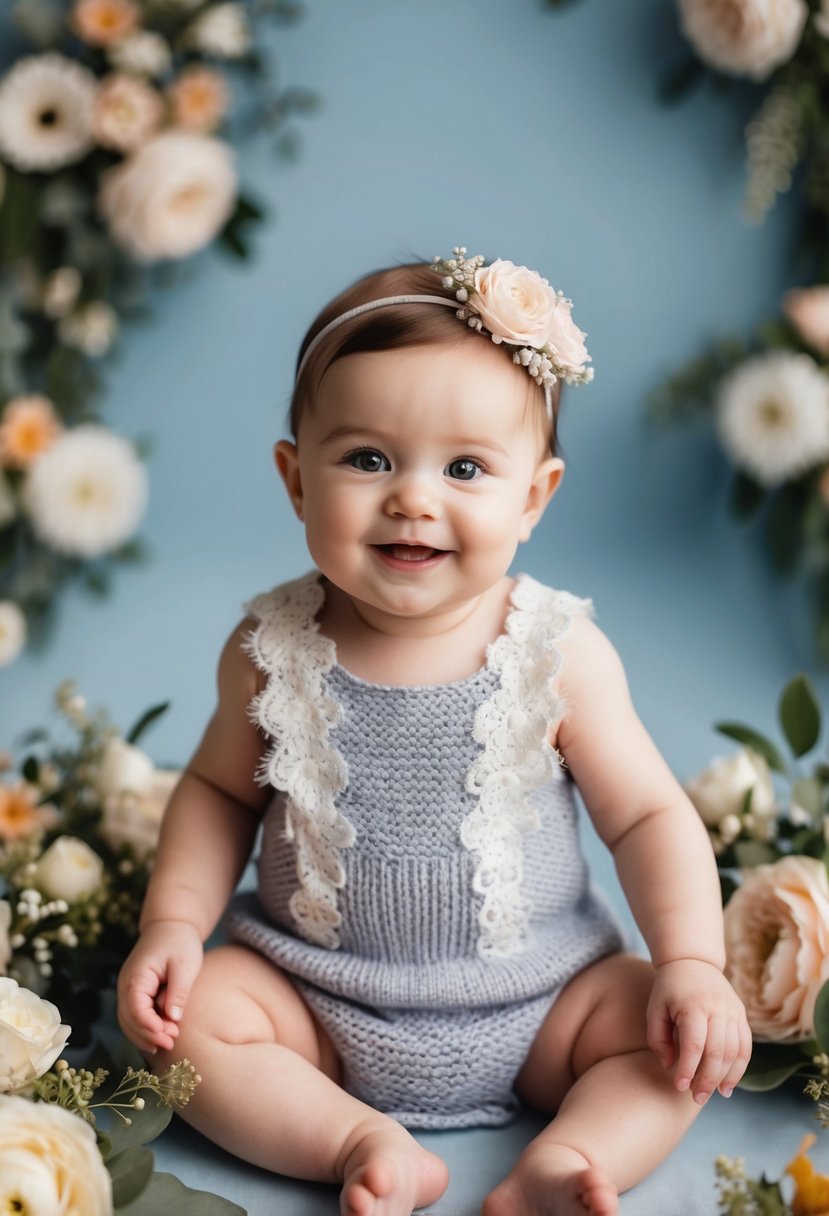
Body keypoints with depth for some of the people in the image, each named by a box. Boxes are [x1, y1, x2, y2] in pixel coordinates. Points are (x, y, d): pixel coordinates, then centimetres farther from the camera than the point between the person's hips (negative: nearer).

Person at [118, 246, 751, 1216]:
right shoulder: (273, 652, -11)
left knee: (685, 1035, -16)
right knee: (185, 1013, -20)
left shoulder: (560, 655, -14)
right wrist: (172, 922, -7)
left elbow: (647, 815, -6)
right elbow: (220, 789, 6)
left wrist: (693, 966, -17)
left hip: (534, 1003, 0)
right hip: (317, 1004, 1)